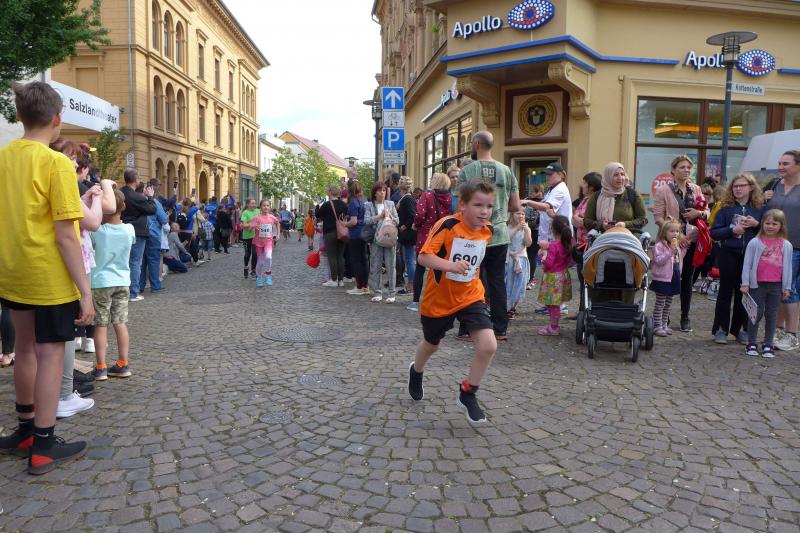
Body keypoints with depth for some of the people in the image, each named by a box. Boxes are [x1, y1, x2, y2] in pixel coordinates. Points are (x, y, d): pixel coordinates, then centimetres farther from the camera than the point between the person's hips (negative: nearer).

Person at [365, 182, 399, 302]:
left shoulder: (390, 204, 9)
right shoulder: (369, 205, 5)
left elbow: (397, 220, 8)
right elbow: (366, 221, -7)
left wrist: (390, 217, -11)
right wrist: (379, 216, -15)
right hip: (375, 238, 0)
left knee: (390, 266, 0)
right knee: (375, 266, 4)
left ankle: (391, 293, 5)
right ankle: (377, 292, 14)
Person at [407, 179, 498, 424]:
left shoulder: (487, 230, -4)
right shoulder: (447, 225, -22)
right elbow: (423, 257, -29)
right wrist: (450, 265, -41)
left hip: (470, 296, 4)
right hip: (439, 299, -3)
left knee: (489, 346, -15)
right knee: (431, 345, 20)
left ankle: (467, 394, 7)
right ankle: (416, 372, 55)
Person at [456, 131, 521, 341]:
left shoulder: (466, 171, -7)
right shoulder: (506, 171, 4)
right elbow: (515, 206, 6)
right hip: (500, 236, 3)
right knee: (498, 282, 10)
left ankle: (467, 329, 10)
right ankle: (500, 329, 15)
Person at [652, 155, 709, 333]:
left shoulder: (696, 189, 10)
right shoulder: (663, 190, -4)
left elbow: (707, 213, 15)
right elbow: (658, 217, -10)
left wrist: (699, 213, -10)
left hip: (691, 240, 4)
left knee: (687, 279, 10)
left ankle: (685, 317, 19)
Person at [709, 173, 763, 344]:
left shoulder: (760, 208, 5)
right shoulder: (726, 208, 1)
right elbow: (714, 233, -3)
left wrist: (757, 224, -11)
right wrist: (732, 230, -17)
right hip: (729, 255, -1)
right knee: (725, 292, 5)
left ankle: (740, 329, 20)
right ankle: (720, 329, 11)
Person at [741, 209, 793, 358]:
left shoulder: (786, 245, 5)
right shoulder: (754, 242, -2)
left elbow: (787, 267, 8)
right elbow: (747, 264, -2)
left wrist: (786, 287, 7)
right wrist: (745, 283, -5)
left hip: (776, 286, 2)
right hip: (757, 284, -2)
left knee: (771, 316, 8)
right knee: (756, 314, 4)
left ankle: (768, 344, 16)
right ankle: (751, 343, 13)